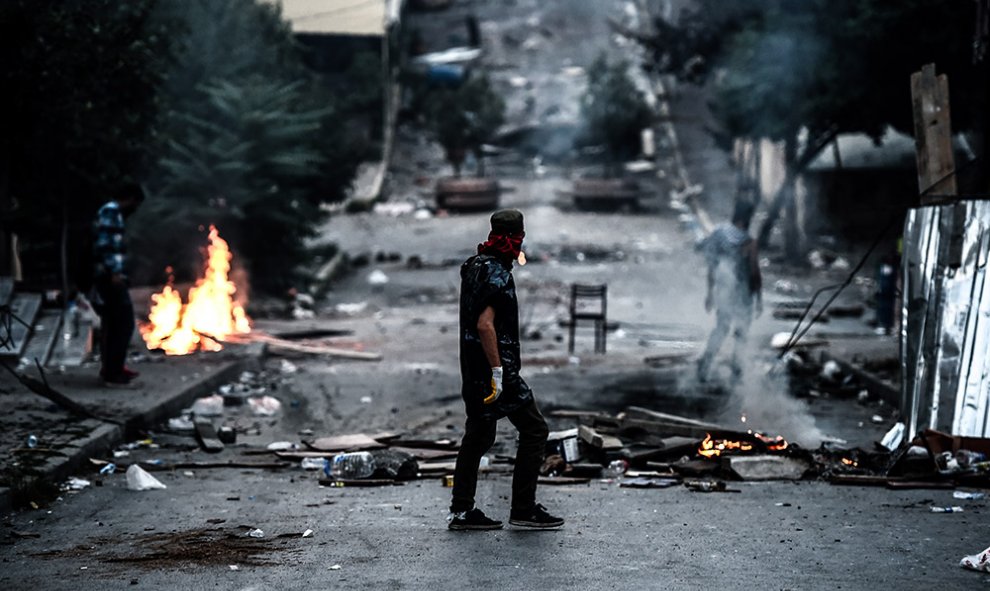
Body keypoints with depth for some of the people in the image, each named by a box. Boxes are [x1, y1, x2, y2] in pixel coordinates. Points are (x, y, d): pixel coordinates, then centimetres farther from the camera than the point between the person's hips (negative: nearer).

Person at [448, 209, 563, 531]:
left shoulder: (475, 265, 12)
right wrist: (497, 371, -24)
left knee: (478, 436, 13)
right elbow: (485, 325, -26)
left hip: (473, 371, 9)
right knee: (534, 429, 0)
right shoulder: (496, 274, -18)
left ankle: (461, 511, 15)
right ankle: (523, 509, 2)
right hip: (494, 369, -9)